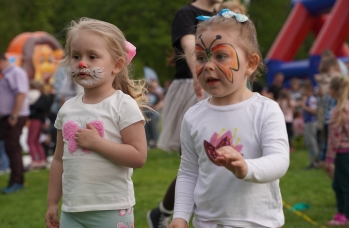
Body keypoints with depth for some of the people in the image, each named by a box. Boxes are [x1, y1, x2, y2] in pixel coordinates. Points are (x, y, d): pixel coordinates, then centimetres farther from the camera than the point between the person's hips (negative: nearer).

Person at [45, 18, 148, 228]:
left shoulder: (124, 105, -9)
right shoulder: (68, 109, 7)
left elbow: (138, 157, -15)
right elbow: (59, 159, 14)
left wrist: (96, 142, -19)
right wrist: (52, 203, 14)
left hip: (112, 210, -5)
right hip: (72, 210, 5)